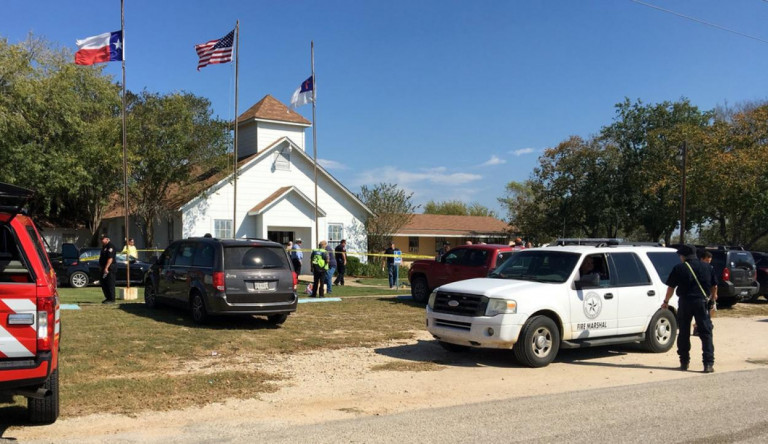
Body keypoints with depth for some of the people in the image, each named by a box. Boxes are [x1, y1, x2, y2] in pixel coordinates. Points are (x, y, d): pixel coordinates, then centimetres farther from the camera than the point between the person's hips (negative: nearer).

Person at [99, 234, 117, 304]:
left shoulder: (110, 246, -14)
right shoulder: (104, 246, 18)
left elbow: (110, 258, -22)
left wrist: (106, 268, -25)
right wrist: (101, 266, 19)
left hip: (109, 268, -11)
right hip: (104, 268, 11)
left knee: (110, 284, -7)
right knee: (103, 284, 13)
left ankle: (111, 299, -3)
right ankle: (108, 298, 22)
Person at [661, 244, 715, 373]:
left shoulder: (679, 268, 0)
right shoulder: (706, 267, 7)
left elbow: (671, 287, 4)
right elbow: (713, 286, 14)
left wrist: (666, 302, 17)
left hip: (685, 302, -1)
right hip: (701, 301, 1)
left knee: (684, 333, 10)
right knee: (706, 333, 3)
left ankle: (684, 362, 14)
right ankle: (709, 363, -5)